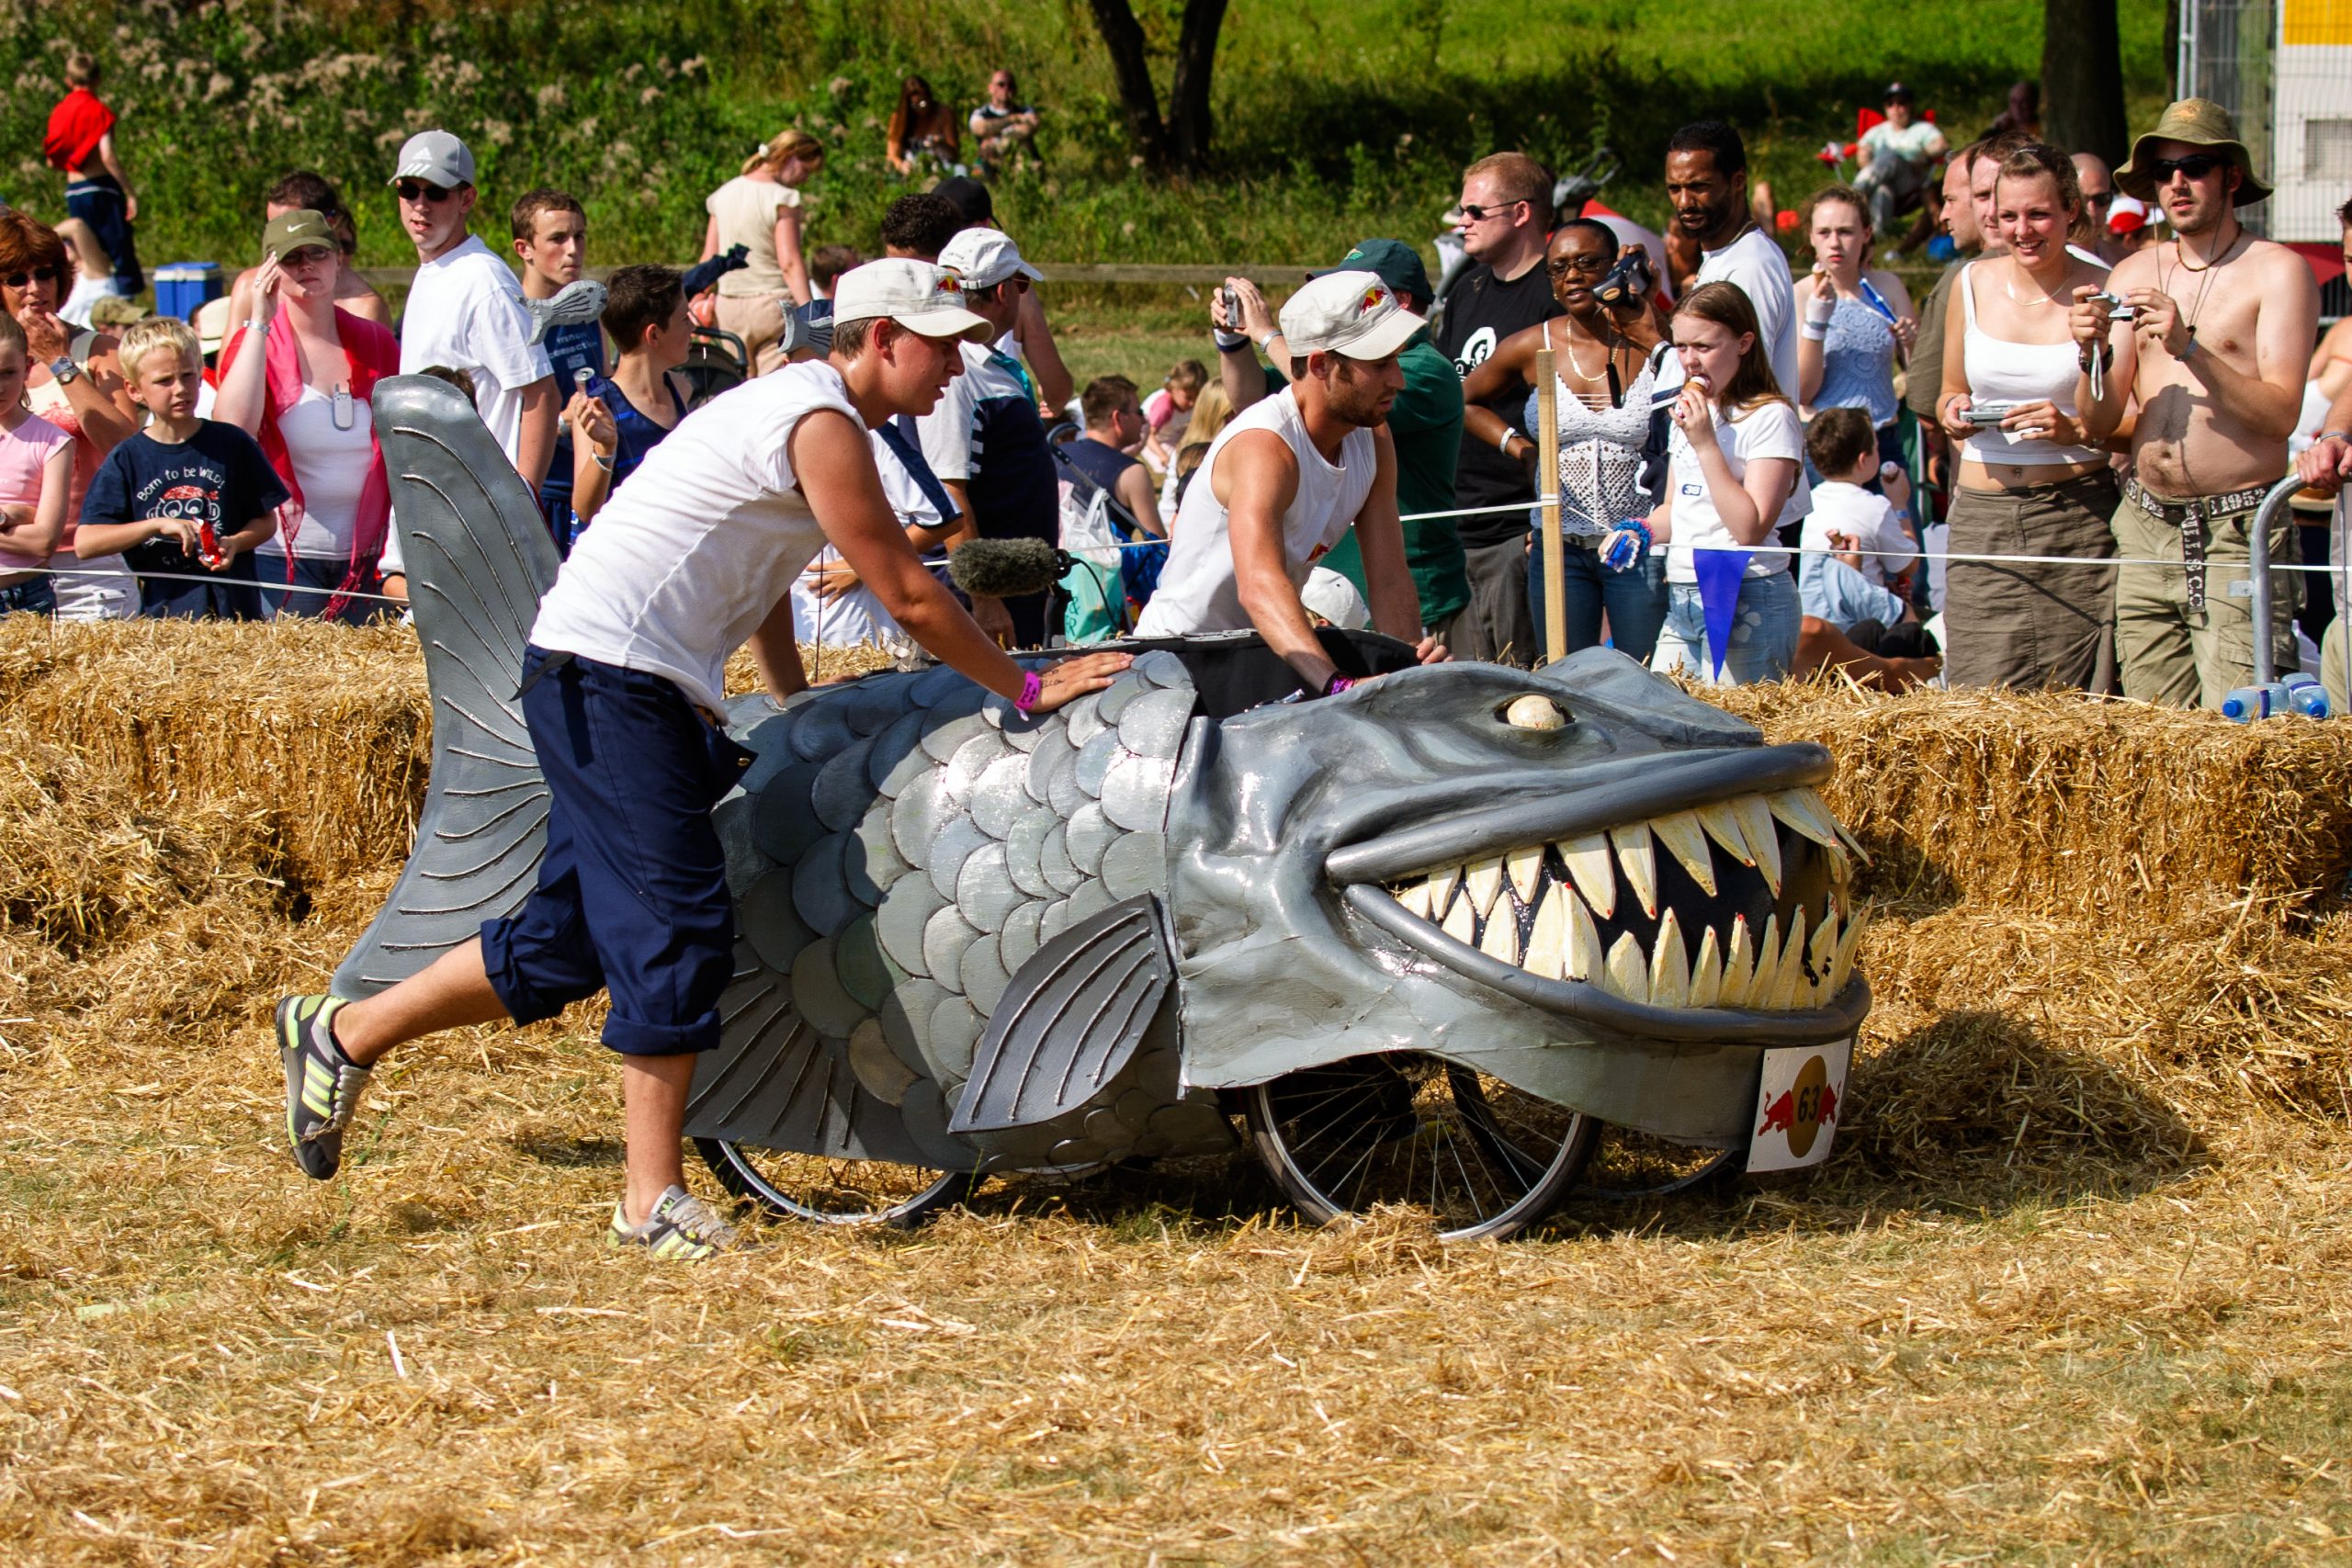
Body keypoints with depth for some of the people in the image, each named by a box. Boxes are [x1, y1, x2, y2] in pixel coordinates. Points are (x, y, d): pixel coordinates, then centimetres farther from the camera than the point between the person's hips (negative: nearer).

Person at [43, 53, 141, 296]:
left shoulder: (60, 112, 11)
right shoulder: (98, 110, -7)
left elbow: (52, 161, 13)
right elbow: (108, 156, -17)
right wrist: (131, 194, -15)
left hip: (73, 191, 6)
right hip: (101, 187, -6)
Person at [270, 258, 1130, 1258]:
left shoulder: (803, 407, 19)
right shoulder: (823, 424, -13)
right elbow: (908, 596, -12)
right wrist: (1026, 688, -3)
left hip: (643, 687, 10)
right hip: (611, 674, -10)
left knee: (569, 940, 10)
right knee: (677, 928, -13)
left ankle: (343, 1036, 22)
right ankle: (653, 1202, -12)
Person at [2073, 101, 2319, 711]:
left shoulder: (2277, 271, -1)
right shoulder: (2133, 275, 13)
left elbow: (2281, 413, -12)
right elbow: (2098, 424, 9)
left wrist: (2191, 349, -21)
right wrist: (2094, 353, -11)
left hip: (2240, 538, -5)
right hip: (2147, 530, 5)